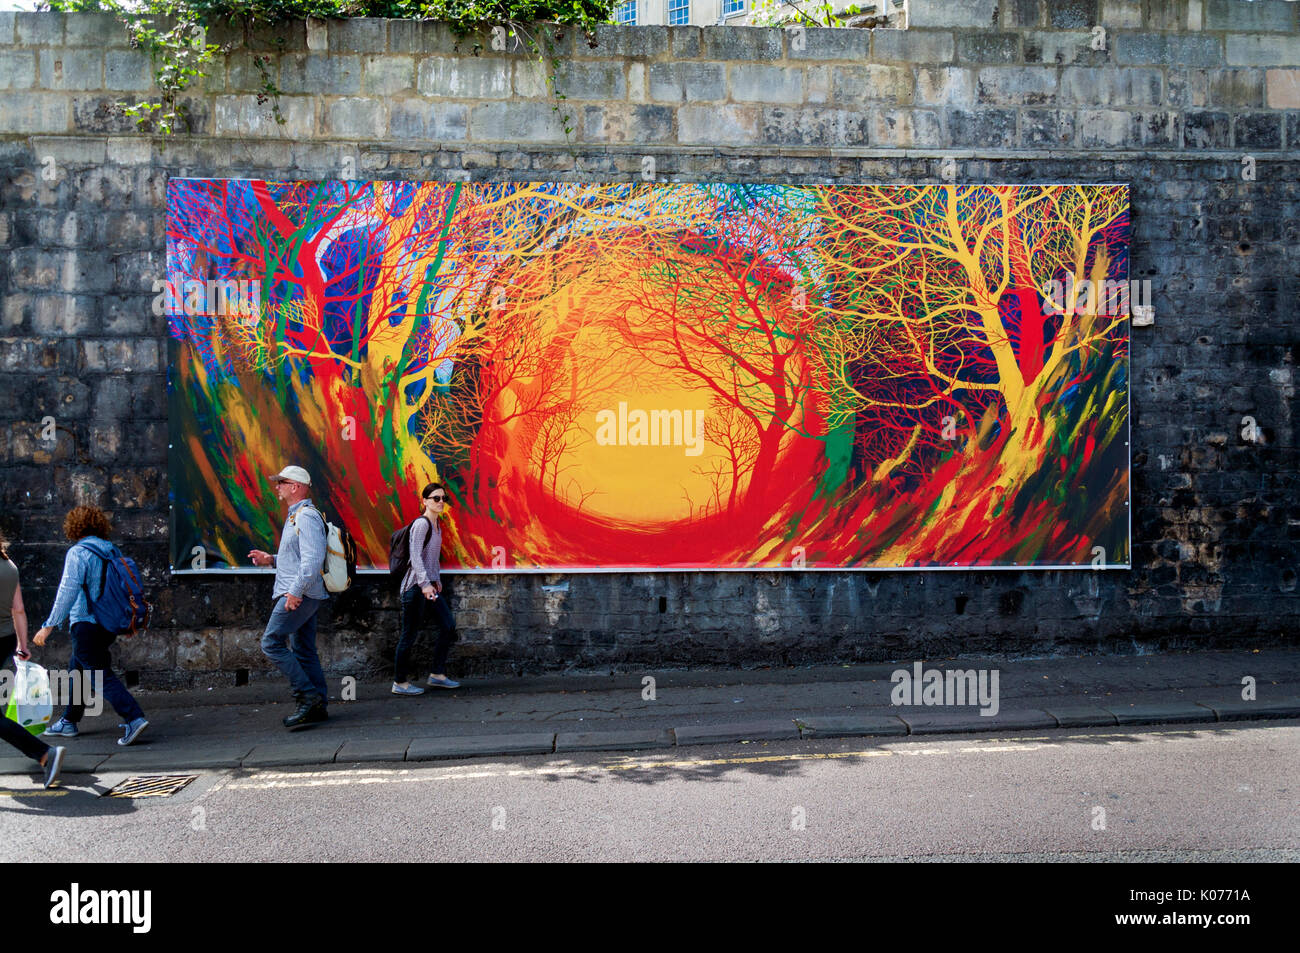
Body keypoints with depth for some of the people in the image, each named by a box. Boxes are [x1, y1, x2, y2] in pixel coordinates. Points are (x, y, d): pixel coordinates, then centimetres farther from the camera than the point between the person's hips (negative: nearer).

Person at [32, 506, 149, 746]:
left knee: (102, 676, -8)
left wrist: (49, 626, -14)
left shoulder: (78, 553, -13)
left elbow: (67, 592, -18)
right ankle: (69, 722, 33)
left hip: (86, 625, -8)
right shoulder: (110, 551, 8)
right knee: (79, 671, 22)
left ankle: (134, 718, -19)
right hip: (108, 625, 8)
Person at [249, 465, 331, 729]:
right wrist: (272, 559, 16)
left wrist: (295, 591, -27)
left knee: (271, 642, -11)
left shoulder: (306, 516, -13)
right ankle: (318, 706, 13)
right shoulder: (296, 516, 20)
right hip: (301, 595, 10)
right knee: (303, 650, 10)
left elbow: (312, 558, -24)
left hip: (300, 595, -10)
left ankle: (308, 696, -11)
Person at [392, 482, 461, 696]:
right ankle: (399, 683, 9)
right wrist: (425, 584, -28)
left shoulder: (436, 525, 14)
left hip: (429, 585, 9)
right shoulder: (421, 524, -13)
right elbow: (415, 557, -21)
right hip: (415, 586, -9)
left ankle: (437, 675, 17)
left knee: (448, 626, 8)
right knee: (410, 634, -2)